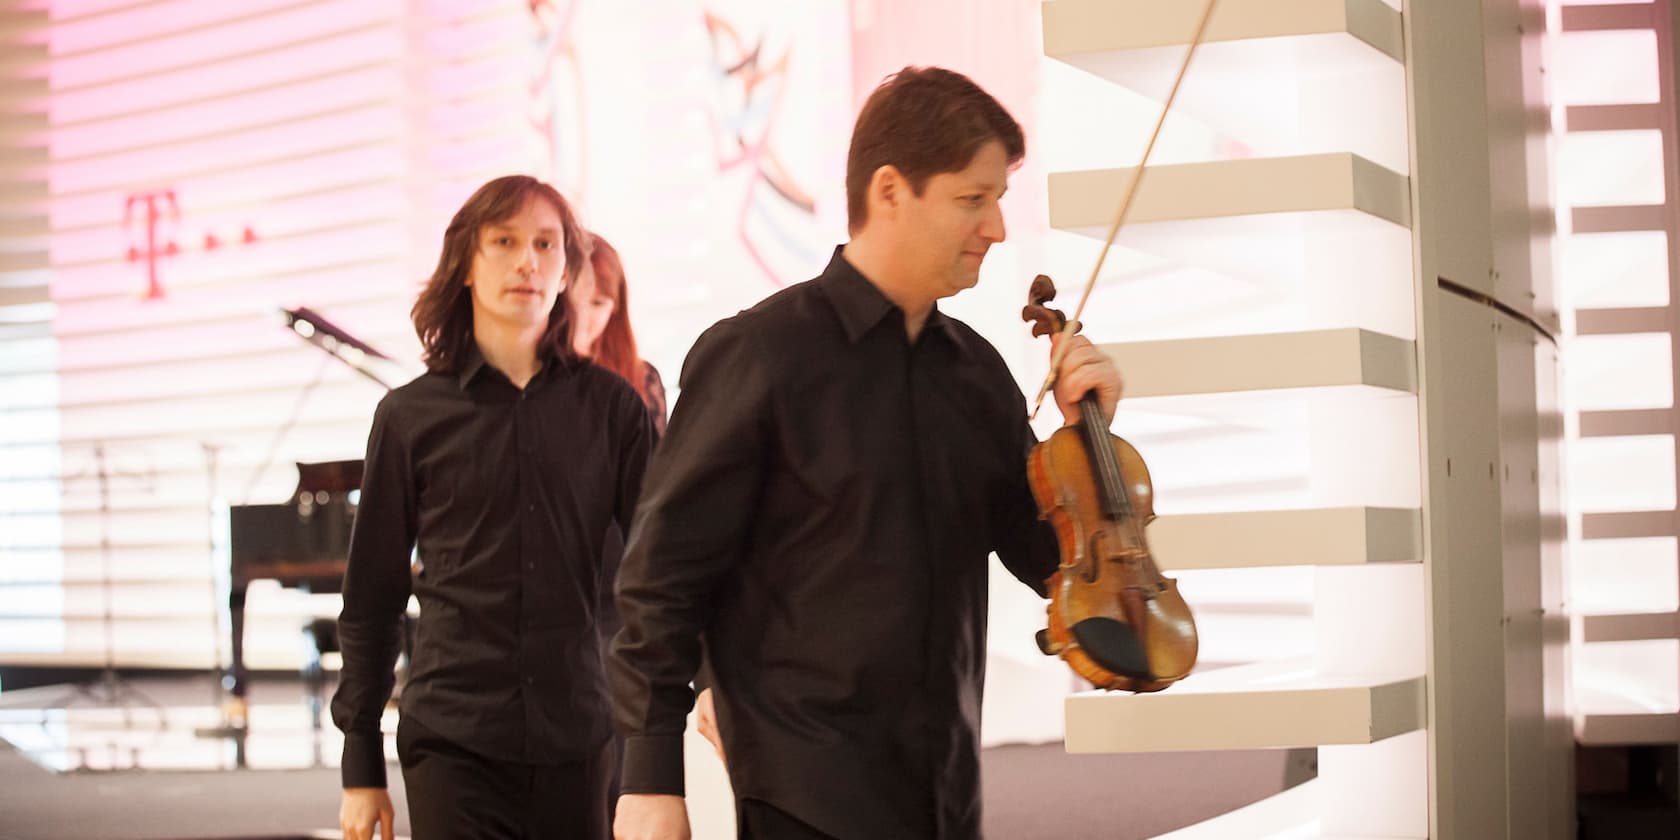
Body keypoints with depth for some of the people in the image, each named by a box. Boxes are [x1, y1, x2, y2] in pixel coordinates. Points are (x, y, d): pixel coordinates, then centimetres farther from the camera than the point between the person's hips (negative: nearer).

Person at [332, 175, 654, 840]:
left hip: (576, 742, 1)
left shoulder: (611, 406, 6)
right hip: (452, 744, -1)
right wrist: (360, 764, 7)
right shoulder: (411, 416, 5)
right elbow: (371, 599, 8)